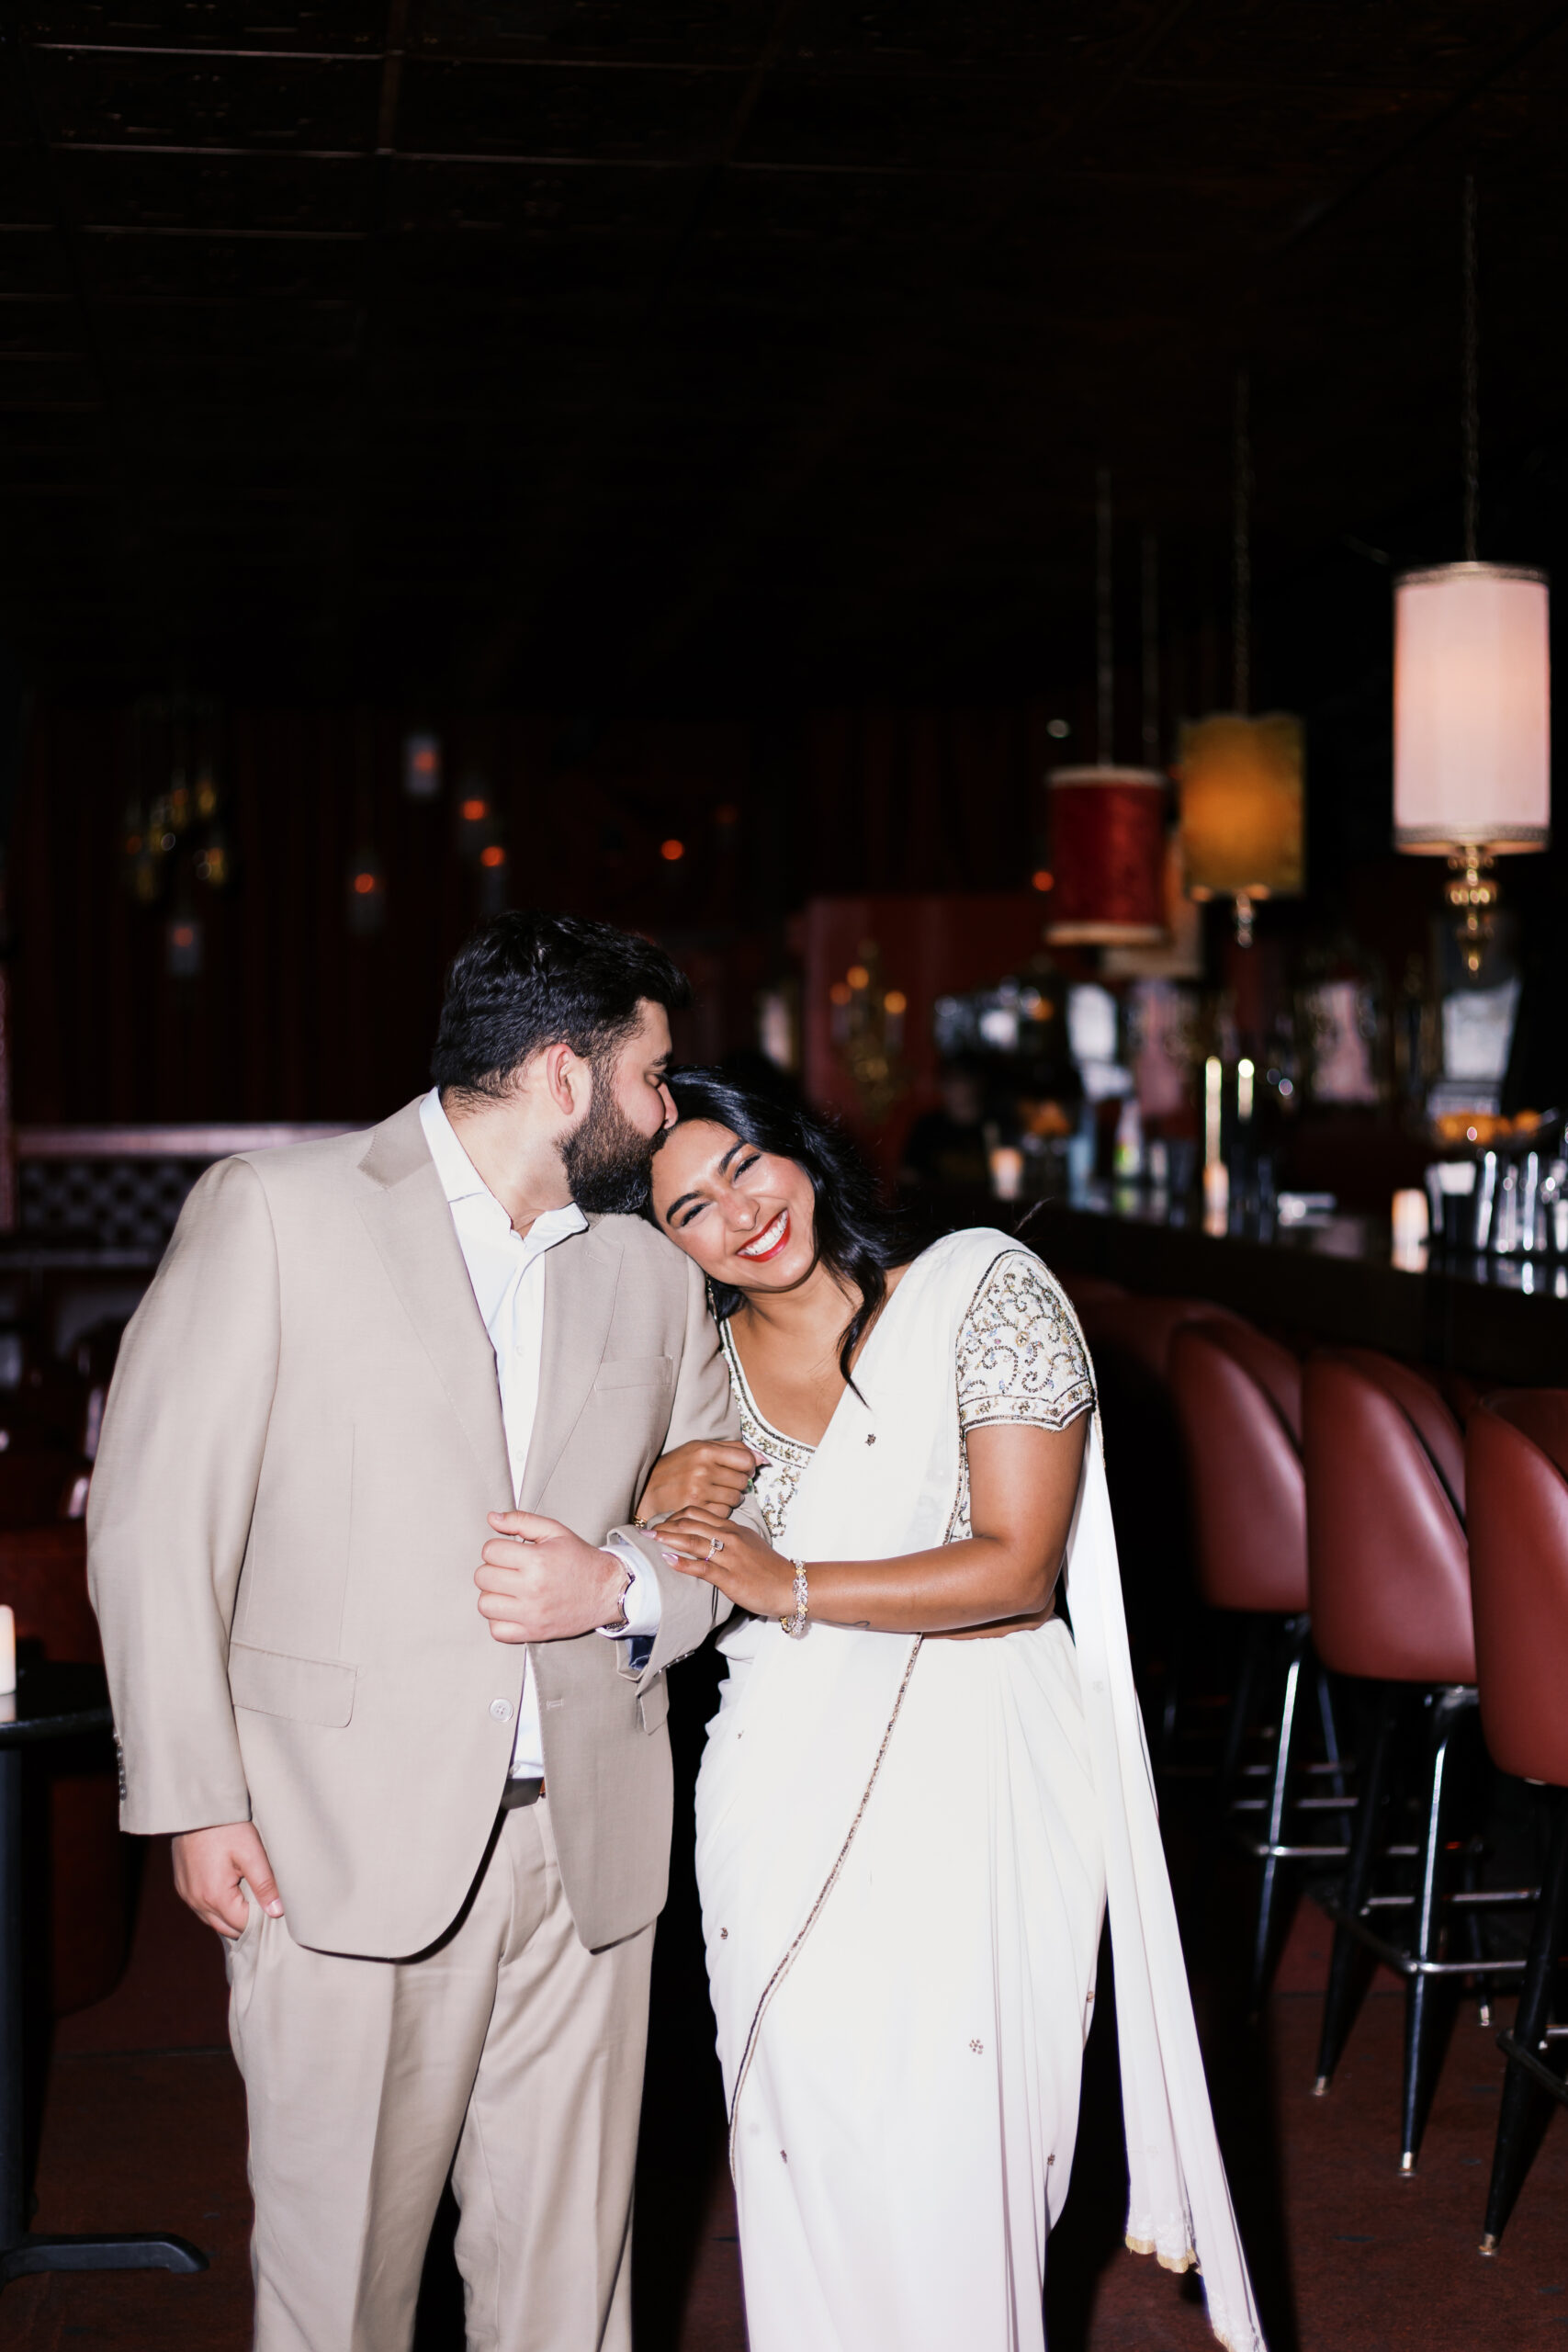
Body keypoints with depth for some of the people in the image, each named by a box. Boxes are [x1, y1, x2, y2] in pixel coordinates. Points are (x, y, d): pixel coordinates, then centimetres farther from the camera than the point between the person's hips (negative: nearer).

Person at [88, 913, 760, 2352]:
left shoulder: (654, 1274, 12)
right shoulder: (274, 1213, -3)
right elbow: (157, 1517, -4)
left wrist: (619, 1585, -5)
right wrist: (198, 1800, -8)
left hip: (583, 1851, 4)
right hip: (343, 1848, -4)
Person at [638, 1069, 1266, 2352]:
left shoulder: (984, 1291, -8)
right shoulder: (706, 1354, 5)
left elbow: (1015, 1567, -14)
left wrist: (794, 1588, -16)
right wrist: (671, 1488, -3)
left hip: (978, 1778, -3)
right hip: (786, 1783, 4)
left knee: (956, 2141, 1)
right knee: (801, 2134, 8)